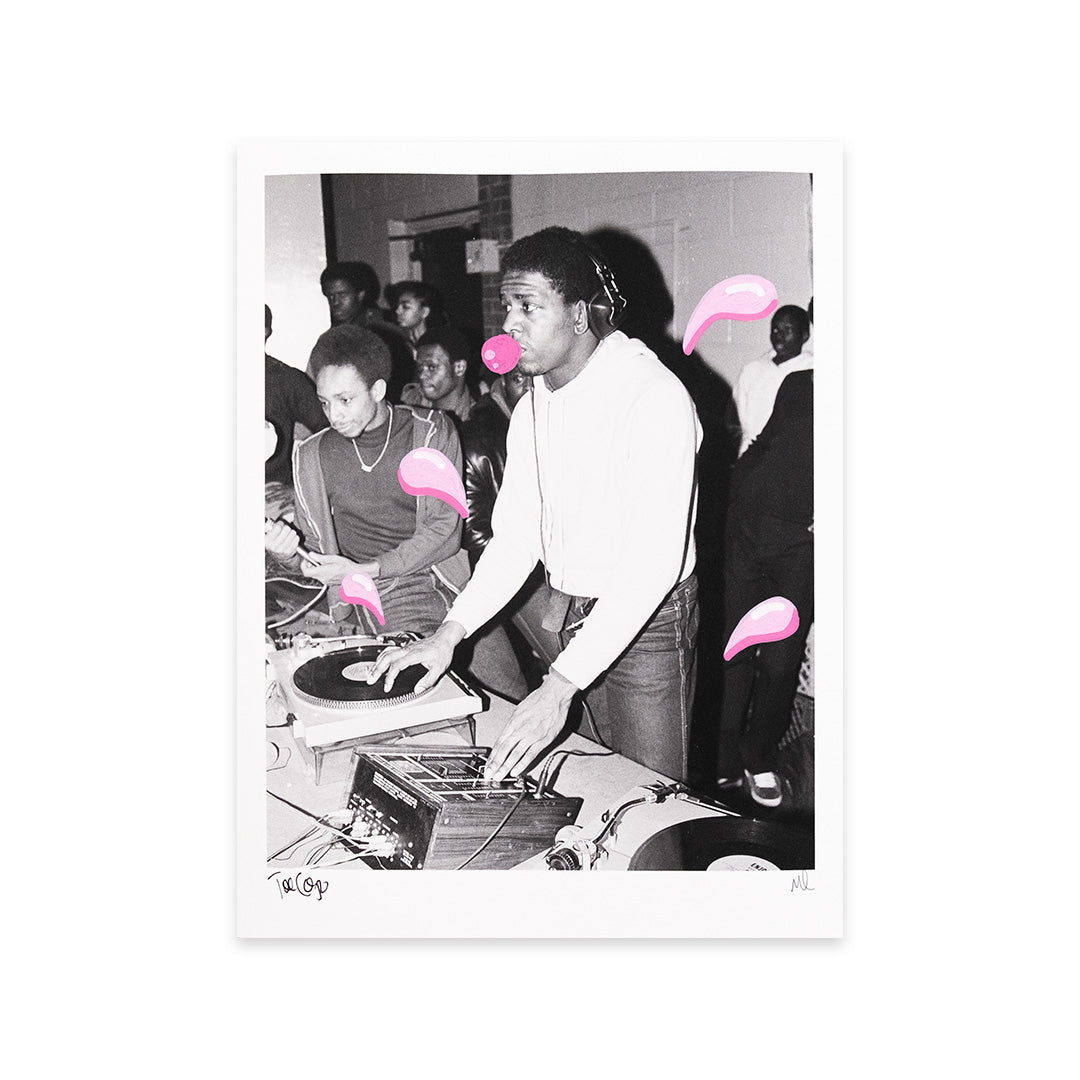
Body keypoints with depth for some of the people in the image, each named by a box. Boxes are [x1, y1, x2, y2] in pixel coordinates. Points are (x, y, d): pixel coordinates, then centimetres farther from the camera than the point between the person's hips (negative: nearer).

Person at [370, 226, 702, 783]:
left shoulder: (653, 396, -22)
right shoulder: (533, 407, 4)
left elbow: (652, 562, -29)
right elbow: (516, 535, 4)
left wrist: (559, 687, -33)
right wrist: (450, 632, -10)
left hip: (647, 621, -7)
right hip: (566, 613, 7)